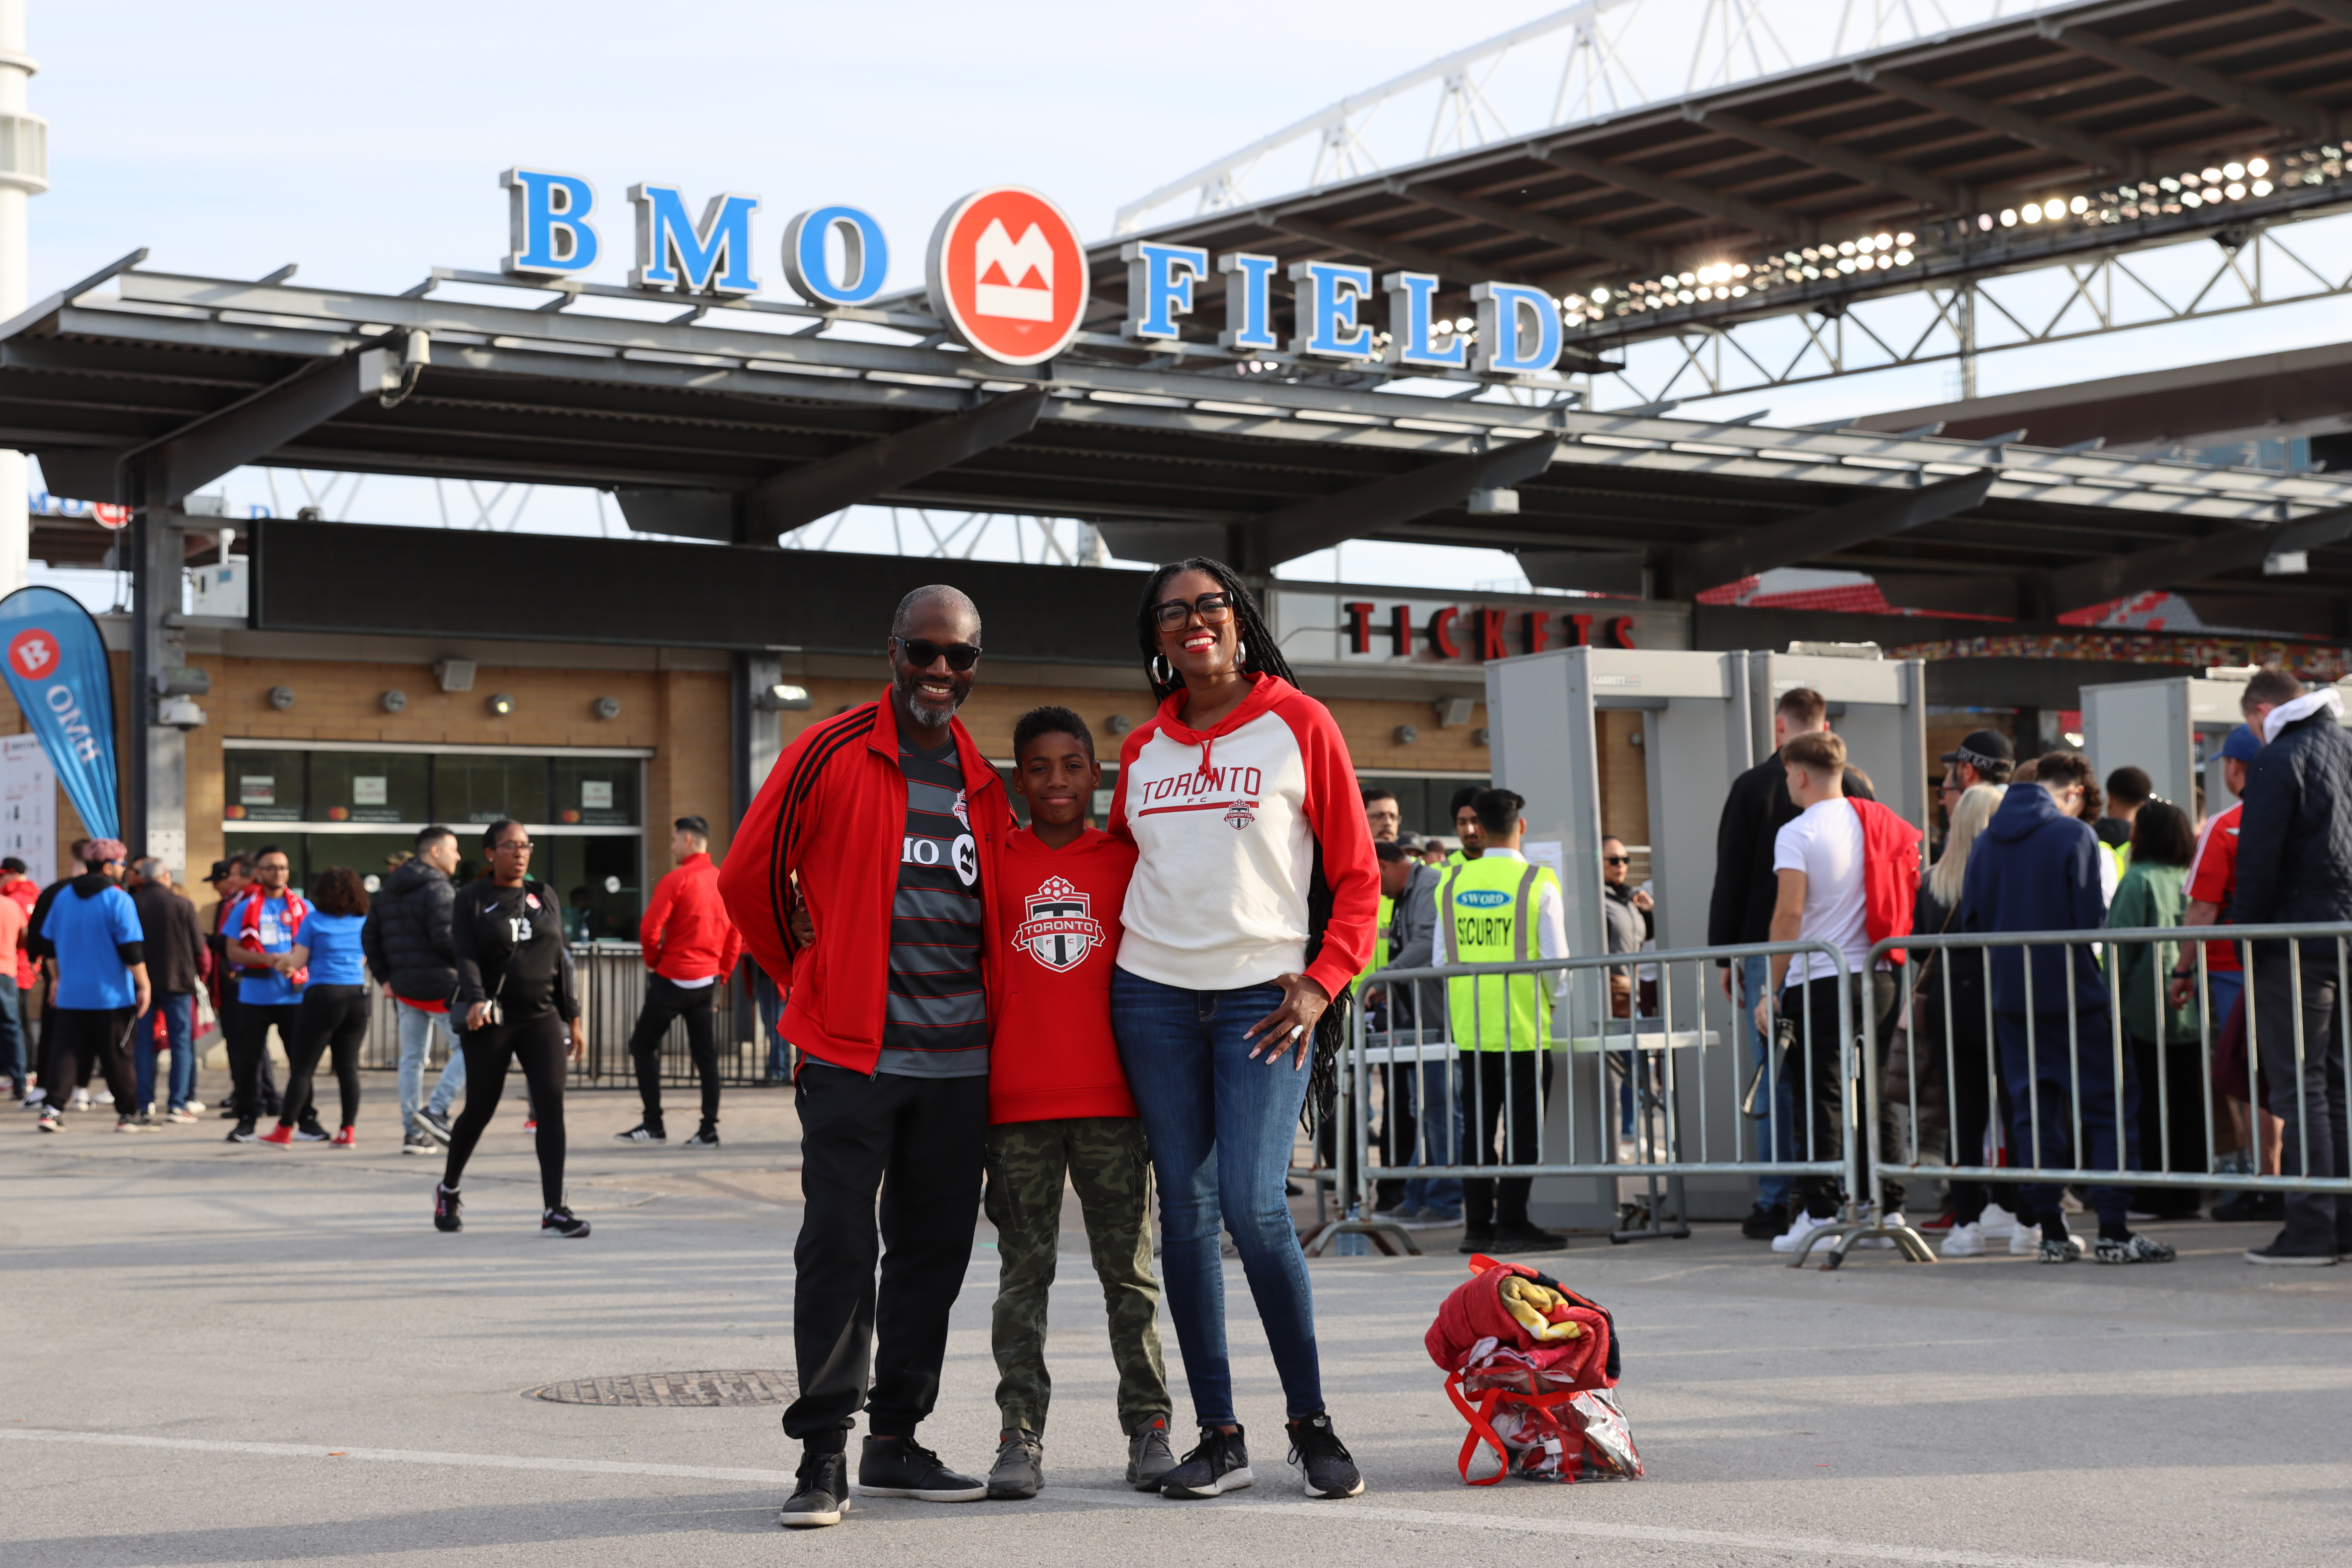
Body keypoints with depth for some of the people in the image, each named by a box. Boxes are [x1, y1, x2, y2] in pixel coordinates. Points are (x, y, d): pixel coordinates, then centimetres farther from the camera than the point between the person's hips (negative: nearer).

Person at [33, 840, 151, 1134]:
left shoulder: (64, 897, 6)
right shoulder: (118, 900, -11)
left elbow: (48, 942, 14)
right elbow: (131, 950, -14)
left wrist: (59, 977, 26)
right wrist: (144, 985, -6)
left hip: (71, 995, 4)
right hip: (111, 995, -4)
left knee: (65, 1052, 5)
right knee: (117, 1057, 4)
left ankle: (52, 1107, -8)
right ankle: (127, 1114, 11)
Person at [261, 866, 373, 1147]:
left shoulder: (314, 920, -4)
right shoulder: (364, 922, 8)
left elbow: (297, 963, -3)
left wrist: (283, 961, 20)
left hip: (323, 996, -4)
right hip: (357, 995, 4)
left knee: (302, 1068, 1)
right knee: (348, 1066, 6)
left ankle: (284, 1130, 4)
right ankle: (348, 1130, 3)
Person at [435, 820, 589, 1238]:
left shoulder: (544, 898, 12)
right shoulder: (471, 900, 1)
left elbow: (561, 960, 14)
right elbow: (466, 957, -10)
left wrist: (573, 1018, 10)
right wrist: (476, 1001, -27)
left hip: (541, 1017, 3)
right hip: (491, 1021, -3)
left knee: (551, 1104, -12)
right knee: (480, 1109, 5)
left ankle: (554, 1210, -13)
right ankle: (448, 1190, 32)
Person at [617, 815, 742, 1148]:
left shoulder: (676, 881, -13)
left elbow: (649, 930, -18)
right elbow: (736, 935, 11)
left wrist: (653, 960, 0)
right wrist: (723, 973, 15)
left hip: (674, 979, -6)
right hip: (708, 979, 6)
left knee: (643, 1045, 5)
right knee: (705, 1052, 9)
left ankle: (653, 1124, 1)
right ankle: (709, 1129, 5)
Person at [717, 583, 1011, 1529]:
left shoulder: (983, 784, 13)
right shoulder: (830, 754, -4)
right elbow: (749, 879, 2)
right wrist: (811, 980, 9)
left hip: (959, 1062, 5)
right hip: (851, 1055, -5)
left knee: (933, 1249, 8)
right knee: (839, 1249, -6)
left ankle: (895, 1442, 18)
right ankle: (824, 1457, -1)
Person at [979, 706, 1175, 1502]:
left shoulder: (1129, 861, 7)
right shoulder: (992, 863, 6)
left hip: (1114, 1103, 0)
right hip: (1018, 1106, 0)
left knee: (1130, 1271, 4)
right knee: (1023, 1273, 4)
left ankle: (1148, 1430, 10)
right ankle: (1021, 1436, 8)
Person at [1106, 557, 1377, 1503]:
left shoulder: (1299, 724, 2)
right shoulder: (1142, 750, 12)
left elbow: (1357, 876, 2)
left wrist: (1322, 983, -8)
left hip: (1265, 995, -4)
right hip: (1154, 993, 4)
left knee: (1253, 1205, -14)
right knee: (1185, 1210, 2)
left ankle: (1311, 1422, 1)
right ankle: (1219, 1436, 9)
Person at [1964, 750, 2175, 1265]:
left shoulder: (1986, 842, 8)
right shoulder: (2075, 835, -9)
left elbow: (1970, 919, 9)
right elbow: (2092, 917, -13)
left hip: (2010, 995, 5)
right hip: (2072, 992, -5)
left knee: (2031, 1108, 10)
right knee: (2111, 1105, 0)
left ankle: (2050, 1232, 9)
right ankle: (2112, 1231, -7)